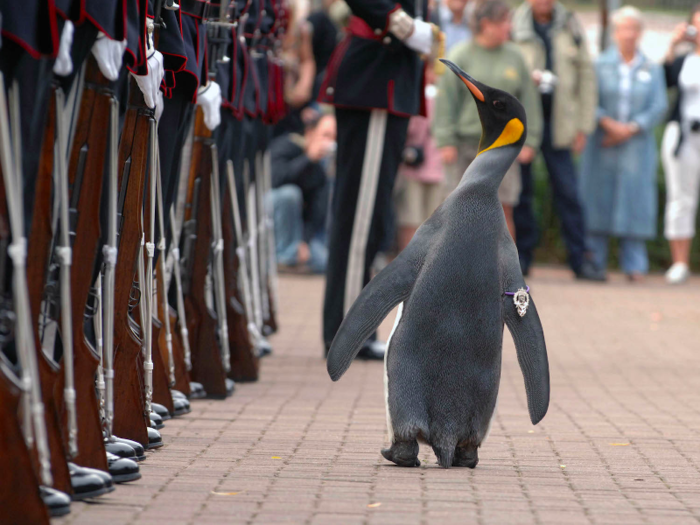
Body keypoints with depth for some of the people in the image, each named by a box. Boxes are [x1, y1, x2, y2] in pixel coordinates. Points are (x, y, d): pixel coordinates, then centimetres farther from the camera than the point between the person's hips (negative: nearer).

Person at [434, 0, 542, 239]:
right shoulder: (460, 56, -2)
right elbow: (446, 100, -3)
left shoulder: (514, 56, 7)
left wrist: (529, 141, 5)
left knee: (504, 210, 1)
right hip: (467, 143, -2)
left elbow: (529, 100, 10)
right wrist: (446, 142, -8)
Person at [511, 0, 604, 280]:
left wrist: (584, 125, 4)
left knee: (568, 191, -2)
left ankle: (580, 258, 1)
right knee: (520, 191, 2)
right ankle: (522, 256, 11)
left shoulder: (570, 26, 7)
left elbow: (585, 75, 9)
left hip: (557, 121, 1)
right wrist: (526, 76, -17)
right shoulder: (512, 25, -1)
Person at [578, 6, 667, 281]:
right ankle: (594, 263, 4)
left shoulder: (652, 69, 8)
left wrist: (630, 129, -11)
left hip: (637, 145, 0)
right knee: (597, 201, -1)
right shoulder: (600, 64, 6)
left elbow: (658, 107, 1)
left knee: (634, 202, -4)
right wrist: (608, 123, -17)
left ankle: (635, 266, -1)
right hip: (602, 145, 0)